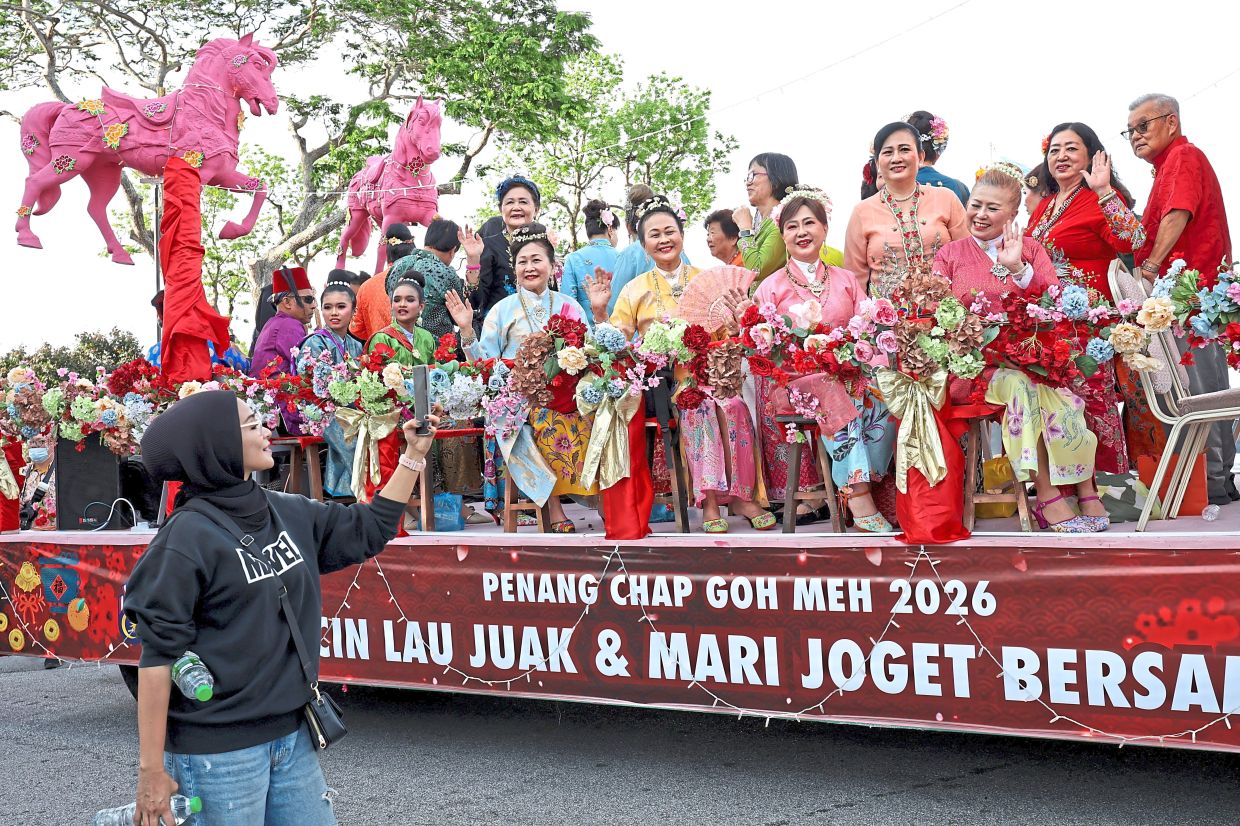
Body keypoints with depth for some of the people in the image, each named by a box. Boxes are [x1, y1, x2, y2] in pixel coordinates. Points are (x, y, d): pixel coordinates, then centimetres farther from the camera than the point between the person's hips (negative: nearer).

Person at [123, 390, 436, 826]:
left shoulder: (291, 513, 5)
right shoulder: (190, 535, -14)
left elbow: (369, 529, 18)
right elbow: (159, 654, -14)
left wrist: (414, 455, 11)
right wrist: (151, 768, -15)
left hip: (291, 737, 7)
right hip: (218, 752, -6)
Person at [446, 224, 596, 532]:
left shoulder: (569, 306, 12)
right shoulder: (503, 310, 9)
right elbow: (485, 362, 4)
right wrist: (467, 331, -10)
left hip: (567, 399, 1)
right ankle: (555, 508, -18)